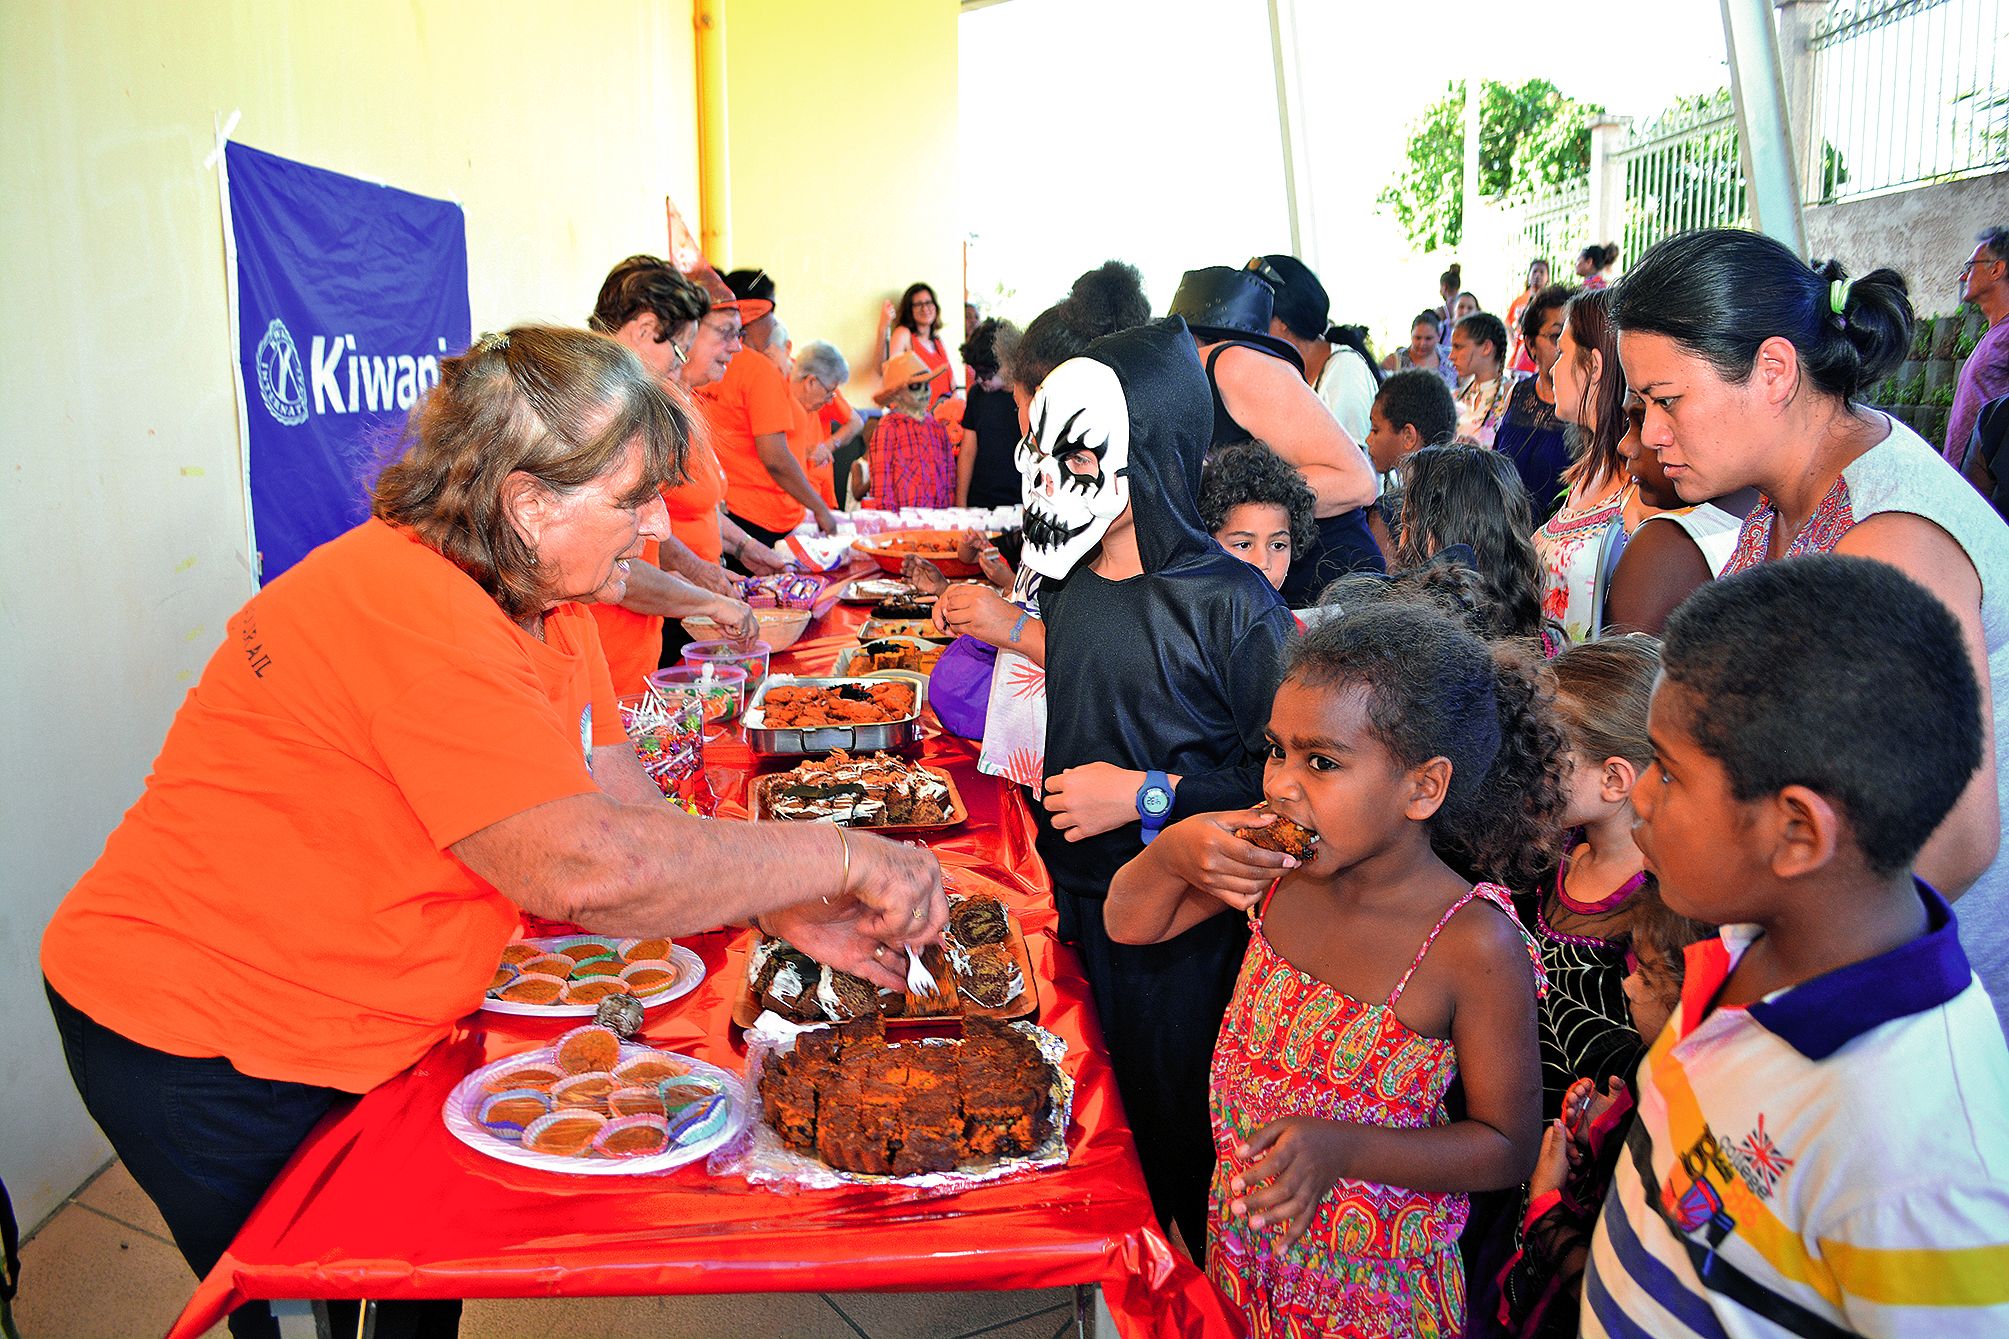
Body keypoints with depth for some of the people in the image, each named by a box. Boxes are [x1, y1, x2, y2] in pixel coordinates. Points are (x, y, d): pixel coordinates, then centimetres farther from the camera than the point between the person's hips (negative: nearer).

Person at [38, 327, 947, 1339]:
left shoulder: (543, 598, -1)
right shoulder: (407, 607, -32)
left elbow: (630, 813, -2)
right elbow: (582, 865, -39)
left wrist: (787, 911, -16)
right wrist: (839, 856, -31)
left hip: (362, 1026, 8)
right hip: (206, 1052, -8)